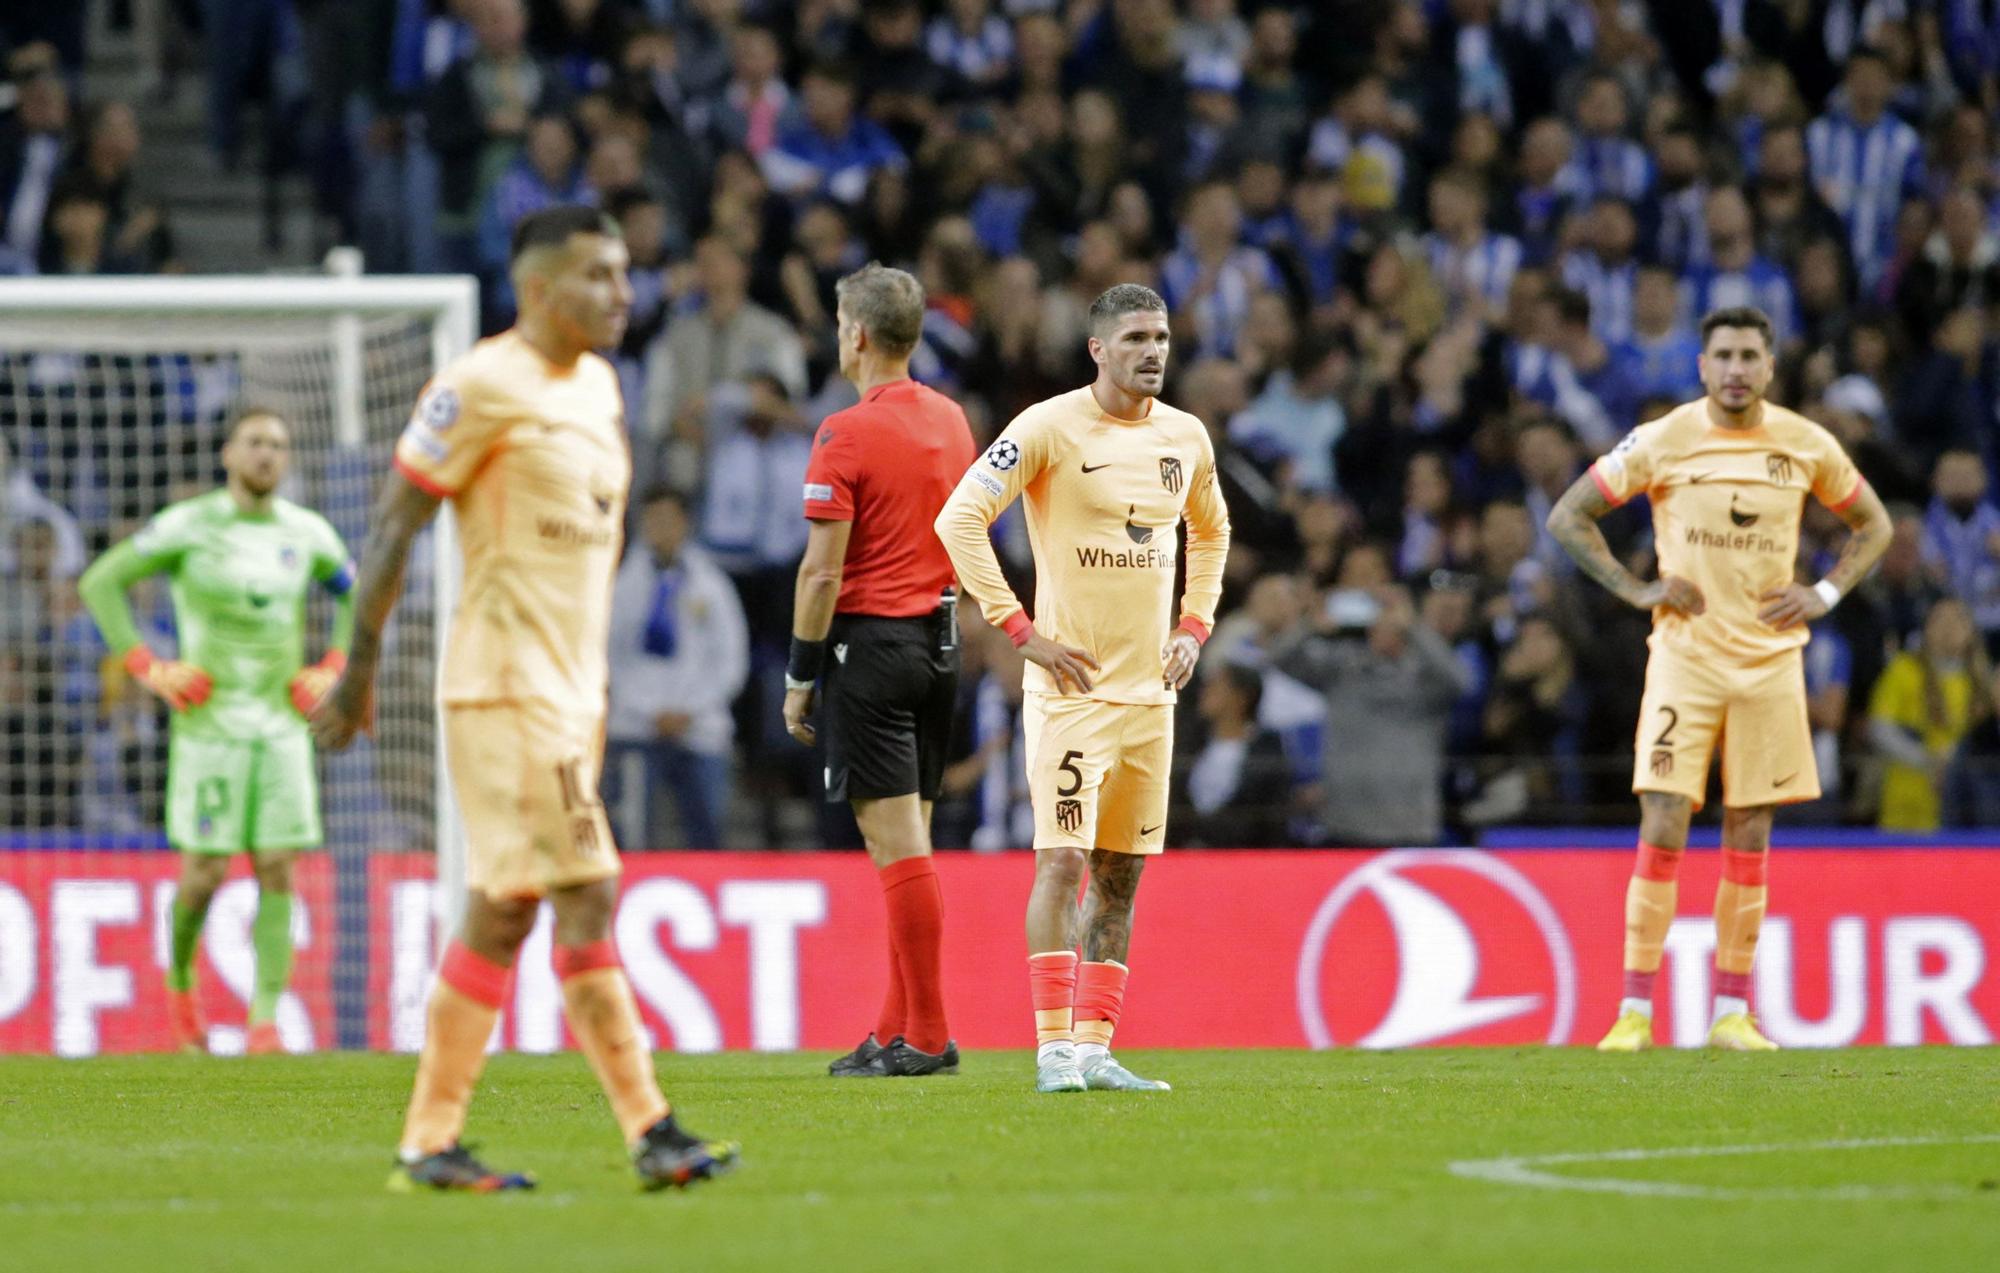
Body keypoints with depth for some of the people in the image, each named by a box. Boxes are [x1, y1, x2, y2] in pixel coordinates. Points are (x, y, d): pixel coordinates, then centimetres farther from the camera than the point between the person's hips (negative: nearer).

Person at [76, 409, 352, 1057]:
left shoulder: (306, 532, 7)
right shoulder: (188, 526, -5)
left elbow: (357, 594, 24)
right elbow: (100, 583, -3)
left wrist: (328, 670, 10)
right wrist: (147, 669, -9)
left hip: (283, 726, 3)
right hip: (209, 725, -3)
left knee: (277, 870, -7)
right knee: (206, 871, -4)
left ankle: (266, 1020, -8)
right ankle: (180, 978, 26)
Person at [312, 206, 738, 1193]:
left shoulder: (596, 387, 15)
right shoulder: (483, 387, -11)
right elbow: (393, 525, -10)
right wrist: (360, 668, -11)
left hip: (568, 693, 9)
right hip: (505, 690, -9)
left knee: (502, 915, 8)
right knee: (586, 898, -10)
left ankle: (429, 1143, 11)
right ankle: (650, 1131, -9)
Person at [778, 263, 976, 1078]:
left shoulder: (847, 435, -13)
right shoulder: (950, 421, 10)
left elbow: (822, 571, -14)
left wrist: (799, 677, -7)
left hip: (872, 638, -8)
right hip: (939, 639, 8)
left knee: (896, 841, -7)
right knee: (909, 840, 11)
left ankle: (925, 1037, -7)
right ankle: (899, 1029, 14)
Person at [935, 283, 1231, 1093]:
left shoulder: (1185, 439, 9)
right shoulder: (1050, 429, -10)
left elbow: (1211, 532, 28)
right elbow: (958, 520, -13)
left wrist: (1194, 626, 14)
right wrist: (1020, 630, -14)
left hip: (1150, 687, 6)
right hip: (1072, 685, -6)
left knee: (1121, 874, 6)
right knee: (1063, 860, -12)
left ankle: (1096, 1048, 10)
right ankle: (1054, 1048, -11)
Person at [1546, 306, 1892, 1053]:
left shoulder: (1806, 446, 3)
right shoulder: (1663, 442, -4)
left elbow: (1872, 524, 17)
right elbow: (1568, 517, 2)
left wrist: (1825, 594, 2)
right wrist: (1636, 590, -6)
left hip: (1770, 661, 2)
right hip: (1685, 655, -2)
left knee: (1750, 842, 4)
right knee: (1662, 831, -9)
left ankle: (1732, 1012, 10)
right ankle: (1636, 1011, -5)